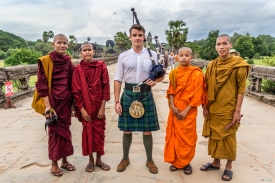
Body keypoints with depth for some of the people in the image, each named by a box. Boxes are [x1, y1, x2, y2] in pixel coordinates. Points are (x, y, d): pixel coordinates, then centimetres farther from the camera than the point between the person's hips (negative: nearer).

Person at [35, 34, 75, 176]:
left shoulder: (68, 61, 6)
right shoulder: (45, 61, -7)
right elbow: (41, 84, -9)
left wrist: (72, 103, 9)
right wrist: (47, 105, -15)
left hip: (66, 100, 5)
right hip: (53, 100, -4)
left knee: (65, 130, 12)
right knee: (54, 131, 4)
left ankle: (64, 160, 27)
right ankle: (54, 164, 20)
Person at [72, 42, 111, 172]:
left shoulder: (101, 66, -4)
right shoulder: (78, 69, -5)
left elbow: (106, 87, -4)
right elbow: (76, 91, -5)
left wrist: (102, 107, -8)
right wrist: (81, 109, -9)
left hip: (99, 106, 1)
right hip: (85, 107, 0)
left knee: (99, 132, 9)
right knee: (88, 132, 8)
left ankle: (99, 160, 26)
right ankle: (91, 160, 25)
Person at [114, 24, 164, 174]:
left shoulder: (152, 54, 4)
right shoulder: (123, 56, 3)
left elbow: (161, 75, 9)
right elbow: (118, 80, 2)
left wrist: (155, 80, -15)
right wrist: (117, 101, -3)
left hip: (146, 94, 0)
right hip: (128, 94, 0)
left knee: (147, 131, 8)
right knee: (127, 130, 10)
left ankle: (149, 160, 27)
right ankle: (125, 158, 31)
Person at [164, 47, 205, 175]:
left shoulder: (196, 74, -8)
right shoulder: (174, 73, 5)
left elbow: (197, 95, -11)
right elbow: (171, 91, 4)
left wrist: (186, 110, -15)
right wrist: (173, 106, -10)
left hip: (188, 111, -3)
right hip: (175, 110, 4)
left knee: (187, 137, 6)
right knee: (173, 135, 10)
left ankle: (186, 162, 24)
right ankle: (175, 161, 26)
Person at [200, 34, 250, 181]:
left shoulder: (239, 65, -9)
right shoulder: (211, 65, 3)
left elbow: (241, 89, -9)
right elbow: (207, 88, 7)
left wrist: (238, 110, -12)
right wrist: (205, 106, 5)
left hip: (229, 109, -4)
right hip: (213, 109, 4)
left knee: (228, 137, 7)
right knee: (214, 135, 14)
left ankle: (229, 166, 25)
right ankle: (216, 162, 31)